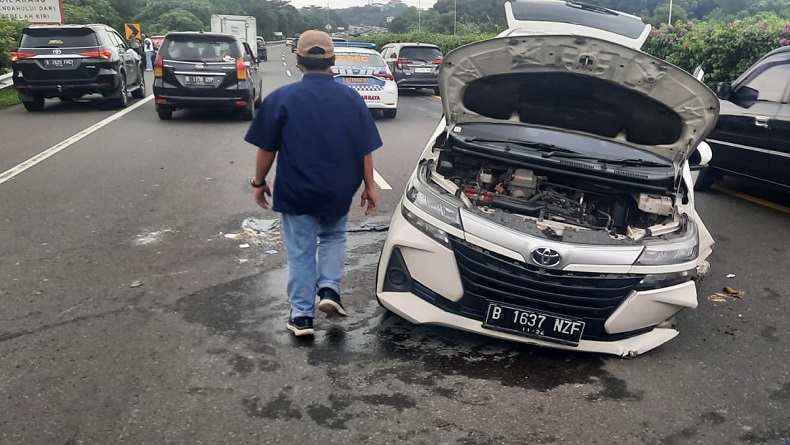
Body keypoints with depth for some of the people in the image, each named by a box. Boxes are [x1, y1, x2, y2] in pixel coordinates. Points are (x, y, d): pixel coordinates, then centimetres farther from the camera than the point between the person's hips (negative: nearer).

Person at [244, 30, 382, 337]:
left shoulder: (281, 98, -8)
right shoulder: (352, 99, -1)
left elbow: (266, 148, -5)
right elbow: (365, 150, 1)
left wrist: (259, 182, 8)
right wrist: (369, 186, 10)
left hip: (295, 191, -2)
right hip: (338, 191, 2)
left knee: (300, 251, 9)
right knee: (333, 237, 26)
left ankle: (302, 316, 13)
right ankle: (330, 290, 10)